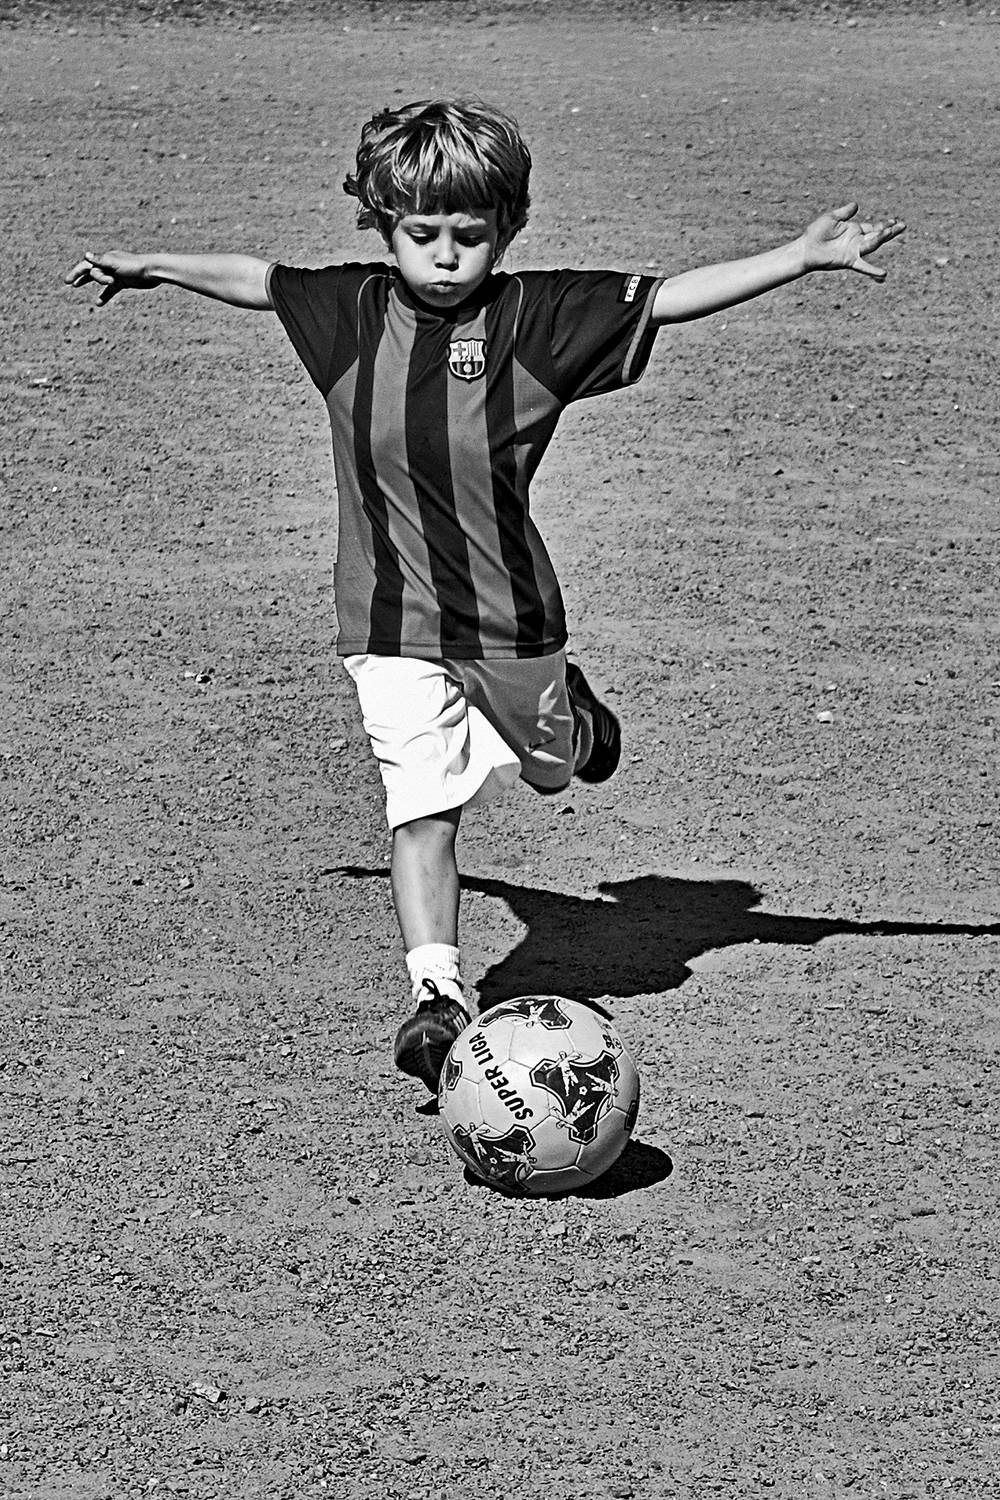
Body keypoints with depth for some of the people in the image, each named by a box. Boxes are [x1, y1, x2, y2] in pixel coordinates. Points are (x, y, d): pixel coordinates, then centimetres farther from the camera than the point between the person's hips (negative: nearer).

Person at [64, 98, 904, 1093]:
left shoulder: (535, 318, -10)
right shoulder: (351, 312, -4)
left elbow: (669, 297, -11)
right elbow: (255, 280, 14)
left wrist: (802, 256, -17)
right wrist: (144, 266, 24)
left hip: (510, 613, 0)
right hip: (394, 626, 0)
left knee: (547, 769, 23)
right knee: (422, 807, -11)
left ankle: (566, 708, 57)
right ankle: (436, 995, -11)